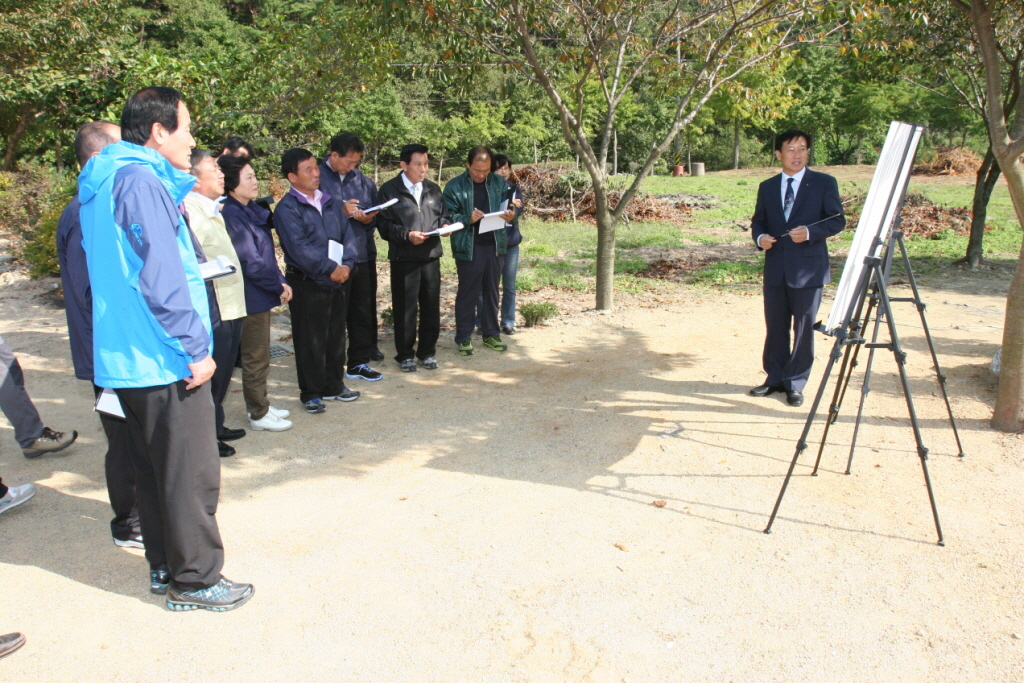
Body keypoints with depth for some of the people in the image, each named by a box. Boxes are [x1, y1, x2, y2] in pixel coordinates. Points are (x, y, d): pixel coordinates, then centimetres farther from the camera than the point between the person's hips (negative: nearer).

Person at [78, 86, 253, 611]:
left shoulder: (104, 183, 15)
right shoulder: (140, 181, -16)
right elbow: (160, 277, -21)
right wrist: (196, 347, -18)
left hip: (123, 359, 10)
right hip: (163, 358, -10)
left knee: (153, 467, 18)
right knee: (191, 473, 1)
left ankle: (165, 567, 30)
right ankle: (195, 580, 13)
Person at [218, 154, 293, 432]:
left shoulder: (251, 210, 9)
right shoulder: (232, 216, -18)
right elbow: (251, 262, -20)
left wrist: (280, 282, 2)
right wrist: (279, 286, -11)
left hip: (261, 295, 9)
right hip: (251, 297, -9)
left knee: (260, 356, 18)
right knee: (255, 357, 2)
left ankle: (260, 405, 31)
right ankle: (259, 415, 14)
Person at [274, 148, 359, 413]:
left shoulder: (329, 201, 11)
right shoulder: (287, 208, -9)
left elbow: (347, 235, 7)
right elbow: (299, 248, -18)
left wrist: (347, 264, -9)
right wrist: (330, 269, -18)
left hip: (339, 279, 6)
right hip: (308, 283, -6)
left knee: (336, 335, 14)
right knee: (310, 340, 2)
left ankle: (334, 385, 28)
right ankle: (311, 392, 14)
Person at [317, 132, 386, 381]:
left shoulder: (363, 180, 9)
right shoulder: (317, 178, -5)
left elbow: (376, 214, 13)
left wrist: (368, 218, -9)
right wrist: (342, 211, -17)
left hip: (362, 254, 4)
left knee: (363, 309, 8)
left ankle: (359, 362, 17)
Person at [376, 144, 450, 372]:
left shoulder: (433, 190, 14)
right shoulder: (389, 190, -2)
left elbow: (443, 216, 20)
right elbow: (384, 225, -6)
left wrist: (444, 225, -2)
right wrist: (407, 235, -19)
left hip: (431, 257, 4)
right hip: (403, 259, -4)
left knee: (431, 306, 7)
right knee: (405, 309, 2)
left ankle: (427, 352, 22)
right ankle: (405, 355, 15)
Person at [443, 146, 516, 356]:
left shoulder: (500, 183, 8)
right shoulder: (455, 186, -2)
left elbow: (510, 205, 14)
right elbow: (448, 215, -4)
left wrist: (511, 214, -9)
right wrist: (467, 219, -22)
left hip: (495, 245, 4)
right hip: (468, 247, -3)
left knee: (492, 291, 12)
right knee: (467, 293, 3)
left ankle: (491, 334, 24)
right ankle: (463, 337, 13)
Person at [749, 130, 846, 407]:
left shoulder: (824, 183, 0)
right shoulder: (767, 187, 12)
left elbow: (837, 220, -2)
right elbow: (758, 220, 16)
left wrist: (809, 232, -19)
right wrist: (760, 237, -6)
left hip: (808, 267, -3)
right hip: (775, 267, 4)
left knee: (804, 327, 2)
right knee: (775, 326, 10)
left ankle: (795, 383, 13)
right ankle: (775, 378, 23)